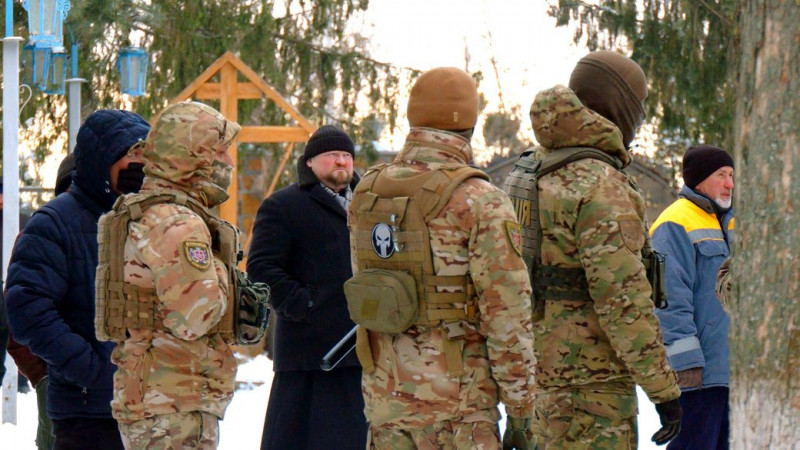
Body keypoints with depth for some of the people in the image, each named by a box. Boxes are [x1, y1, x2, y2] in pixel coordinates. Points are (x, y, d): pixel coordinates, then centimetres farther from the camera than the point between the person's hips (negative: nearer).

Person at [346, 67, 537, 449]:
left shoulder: (365, 194, 7)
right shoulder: (479, 202, -13)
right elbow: (506, 314, -14)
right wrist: (520, 410, -8)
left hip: (383, 398, 6)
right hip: (457, 406, -6)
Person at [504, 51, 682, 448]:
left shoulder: (526, 172, 11)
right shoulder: (602, 186, -18)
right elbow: (623, 299, -22)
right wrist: (663, 389, -19)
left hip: (537, 367, 9)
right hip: (588, 374, -9)